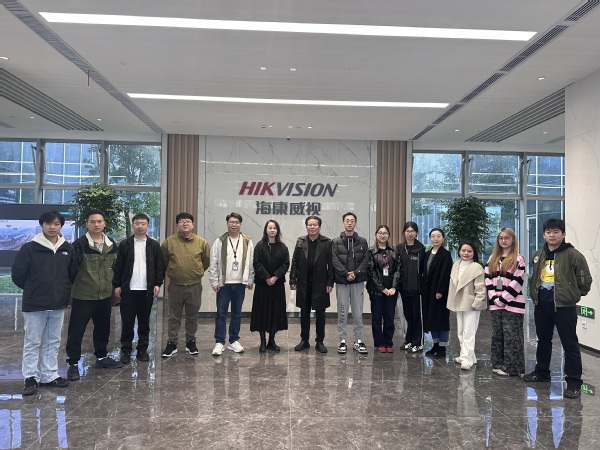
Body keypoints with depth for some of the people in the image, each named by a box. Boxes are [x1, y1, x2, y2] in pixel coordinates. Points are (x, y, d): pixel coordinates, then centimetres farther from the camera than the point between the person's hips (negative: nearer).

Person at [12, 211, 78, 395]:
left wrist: (63, 289, 8)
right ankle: (31, 377, 17)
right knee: (32, 343, 5)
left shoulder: (68, 249, 2)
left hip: (59, 304, 4)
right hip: (35, 304, -4)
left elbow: (73, 273, 13)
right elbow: (17, 274, -3)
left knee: (53, 342, 12)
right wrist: (33, 290, 4)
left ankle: (50, 376, 23)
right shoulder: (29, 248, -9)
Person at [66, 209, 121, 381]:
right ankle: (73, 363, 16)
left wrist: (115, 287, 16)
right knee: (76, 330, 3)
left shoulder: (111, 245, 6)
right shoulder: (79, 244, -11)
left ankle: (102, 357, 34)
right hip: (83, 296, -5)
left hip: (105, 296, 5)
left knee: (103, 328, 17)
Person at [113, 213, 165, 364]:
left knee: (144, 322, 9)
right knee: (127, 322, 4)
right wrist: (117, 285, -2)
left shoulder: (154, 245, 6)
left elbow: (160, 266, 5)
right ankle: (126, 350, 16)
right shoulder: (124, 244, 4)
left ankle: (142, 350, 19)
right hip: (128, 289, -1)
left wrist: (158, 284, -3)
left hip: (147, 290, 1)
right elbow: (117, 266, 3)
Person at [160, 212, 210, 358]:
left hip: (195, 286, 1)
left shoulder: (201, 242, -2)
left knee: (192, 317, 12)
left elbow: (207, 261, 10)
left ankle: (191, 342, 26)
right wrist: (172, 273, 12)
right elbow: (162, 262, 8)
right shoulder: (168, 242, -3)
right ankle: (171, 344, 19)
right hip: (175, 286, 0)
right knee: (174, 317, 9)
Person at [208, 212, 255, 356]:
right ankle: (219, 342, 10)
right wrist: (214, 281, -6)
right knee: (221, 313, 2)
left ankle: (233, 341, 22)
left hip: (240, 283, 2)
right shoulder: (220, 241, -2)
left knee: (237, 313, 11)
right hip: (223, 283, -2)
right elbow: (213, 263, -2)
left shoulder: (247, 241, 3)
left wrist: (250, 280, 2)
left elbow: (251, 262, 4)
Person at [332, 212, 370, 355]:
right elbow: (335, 261, -6)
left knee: (358, 313, 6)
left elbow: (366, 261, 0)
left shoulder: (362, 241, 7)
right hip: (342, 281, -1)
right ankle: (342, 341, 13)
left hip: (358, 281, 1)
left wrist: (355, 273, -13)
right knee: (342, 313, 5)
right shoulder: (336, 242, 3)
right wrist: (346, 274, -16)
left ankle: (358, 341, 16)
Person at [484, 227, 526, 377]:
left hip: (512, 305, -5)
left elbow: (516, 283, -11)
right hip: (495, 304, 5)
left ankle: (512, 368, 7)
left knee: (511, 337, -1)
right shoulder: (492, 259, 13)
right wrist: (494, 299, -4)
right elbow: (488, 279, 8)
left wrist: (503, 300, -13)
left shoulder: (518, 259, -4)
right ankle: (498, 365, 22)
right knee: (497, 335, 11)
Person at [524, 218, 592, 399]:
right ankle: (541, 372, 33)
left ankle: (573, 382, 9)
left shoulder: (572, 255, -11)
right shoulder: (539, 255, 9)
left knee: (570, 344, 0)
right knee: (543, 340, 18)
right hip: (541, 305, 6)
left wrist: (574, 295, 3)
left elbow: (585, 280, -6)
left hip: (564, 306, -6)